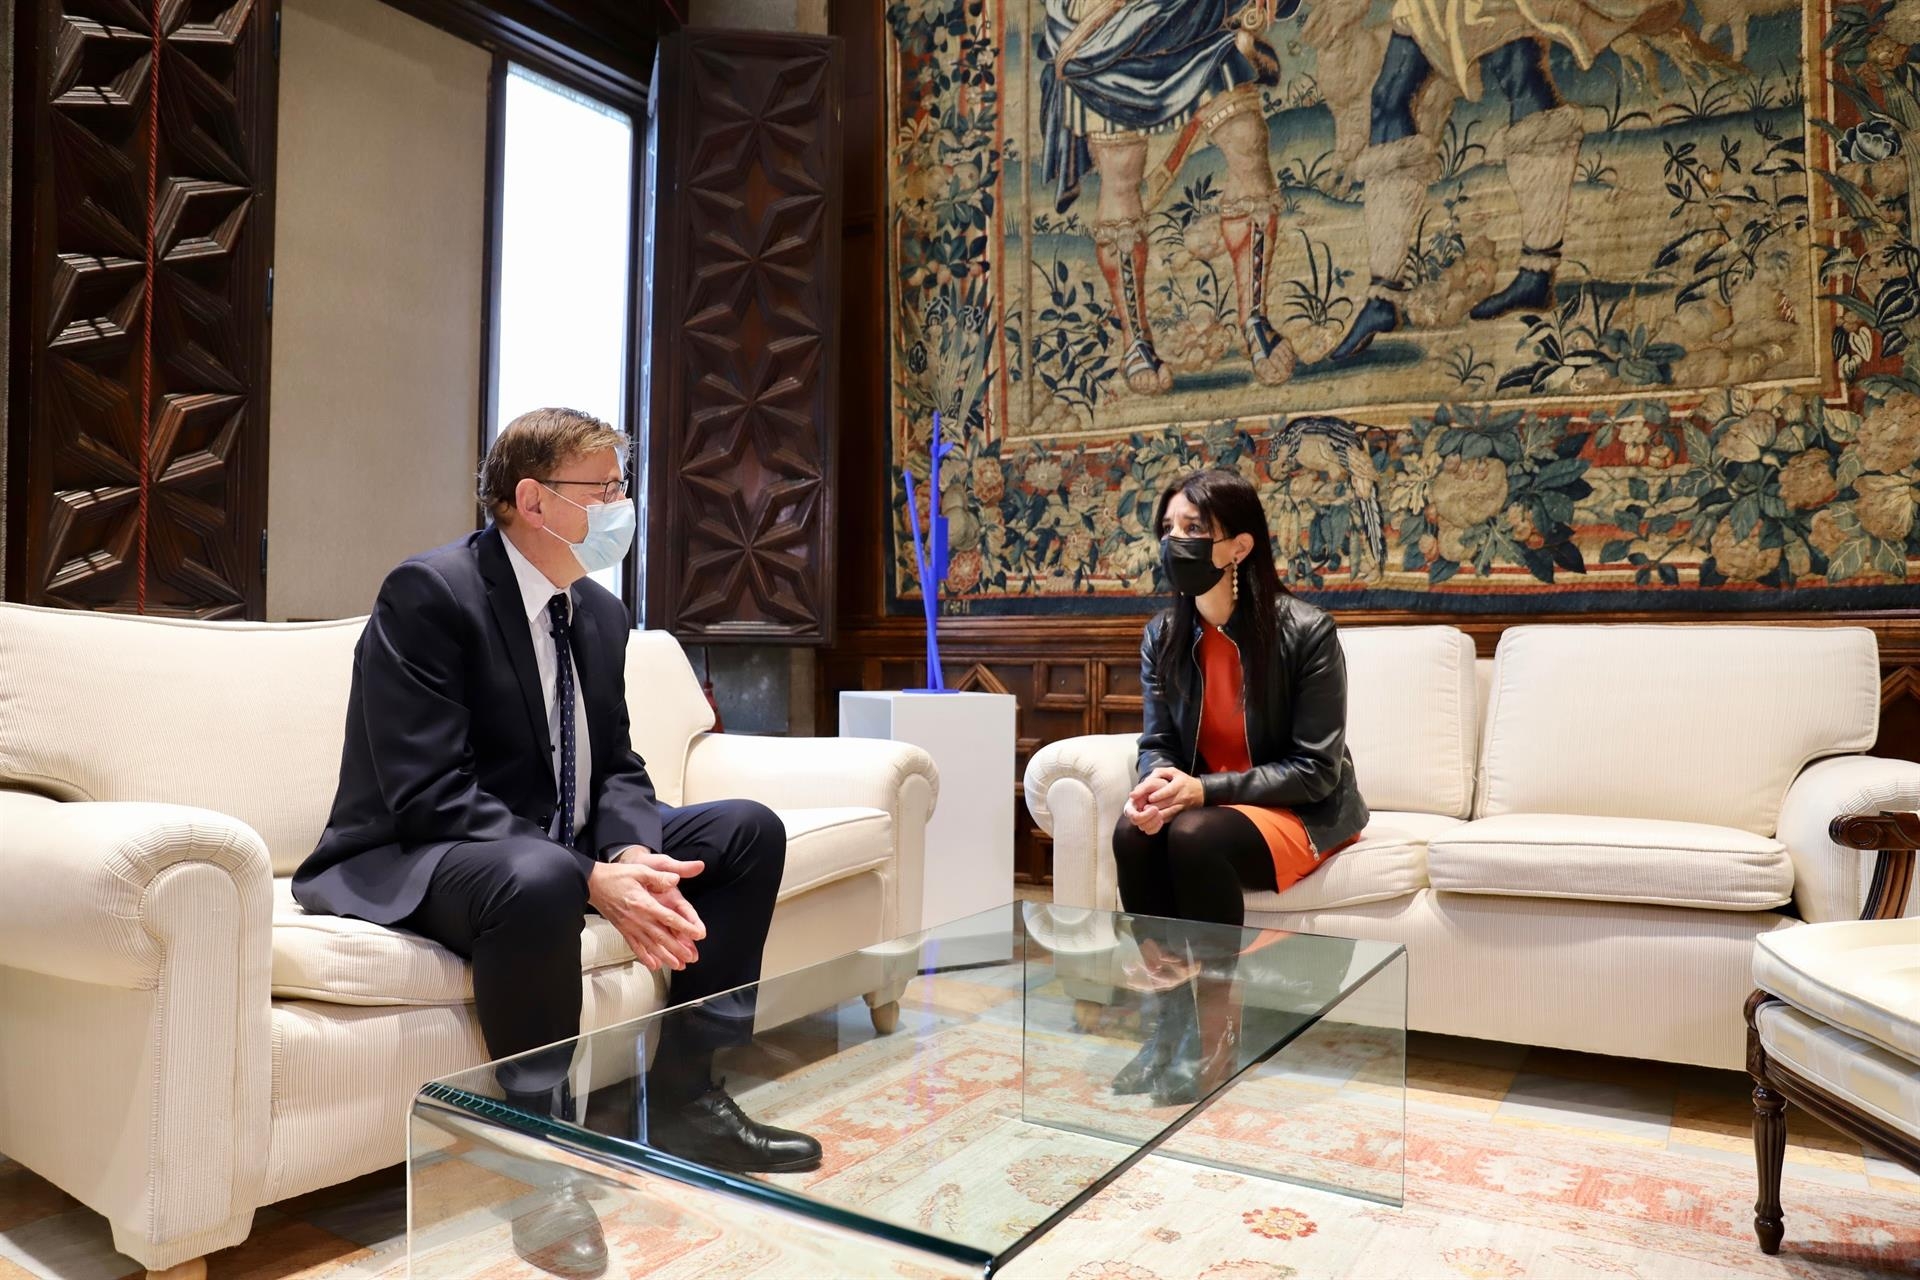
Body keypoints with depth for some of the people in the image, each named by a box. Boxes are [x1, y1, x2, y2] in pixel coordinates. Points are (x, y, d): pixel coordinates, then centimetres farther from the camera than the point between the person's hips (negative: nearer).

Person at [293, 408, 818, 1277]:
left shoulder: (601, 611, 5)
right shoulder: (428, 593, -18)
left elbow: (614, 766, 6)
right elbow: (429, 794, -25)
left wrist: (635, 856, -17)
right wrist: (593, 880, -32)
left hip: (561, 849, 8)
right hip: (419, 861, -8)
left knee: (749, 831, -1)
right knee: (537, 878, -41)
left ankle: (683, 1097, 3)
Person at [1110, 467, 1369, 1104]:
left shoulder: (1305, 631, -17)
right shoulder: (1163, 634, -2)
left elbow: (1316, 768, -17)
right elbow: (1157, 743, 4)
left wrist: (1205, 790, -28)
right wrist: (1158, 784, -22)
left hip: (1303, 811, -4)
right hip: (1202, 804, 5)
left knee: (1194, 836, -33)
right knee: (1134, 833, -27)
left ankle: (1213, 1039, -17)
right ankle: (1167, 1027, -15)